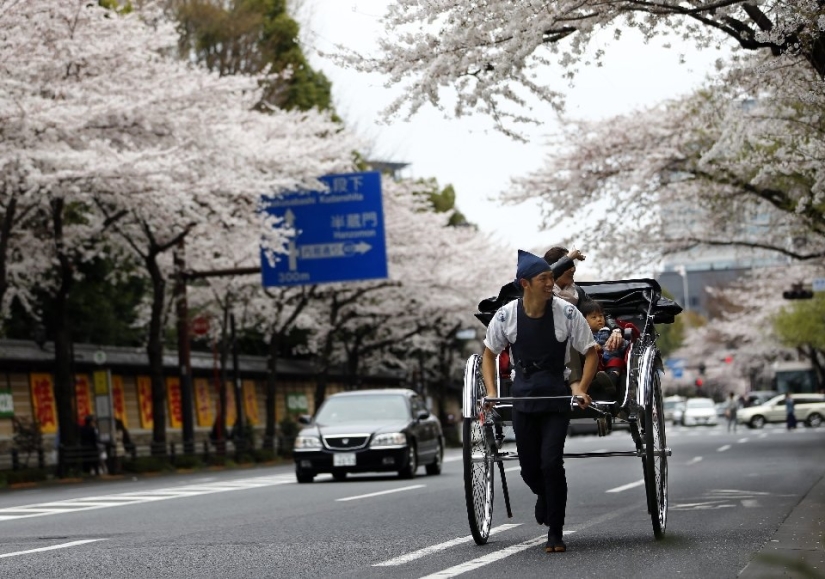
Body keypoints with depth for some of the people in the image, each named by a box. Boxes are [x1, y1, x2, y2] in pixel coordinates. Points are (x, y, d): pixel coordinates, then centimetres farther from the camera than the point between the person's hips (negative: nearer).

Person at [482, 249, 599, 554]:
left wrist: (581, 389, -13)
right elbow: (489, 354, 9)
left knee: (551, 462, -13)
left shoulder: (567, 313, -10)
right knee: (529, 467, 5)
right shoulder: (505, 315, -6)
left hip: (557, 396, -2)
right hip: (522, 397, 2)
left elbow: (591, 352, -1)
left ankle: (555, 533, -1)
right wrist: (491, 393, -3)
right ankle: (545, 496, 42)